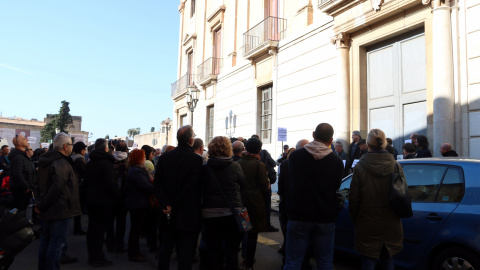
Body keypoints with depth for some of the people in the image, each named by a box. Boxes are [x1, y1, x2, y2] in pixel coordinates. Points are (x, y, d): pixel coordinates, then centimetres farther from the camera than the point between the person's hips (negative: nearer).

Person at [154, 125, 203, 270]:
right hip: (187, 214, -4)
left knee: (165, 246, 17)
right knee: (186, 250, 5)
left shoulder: (164, 157, 2)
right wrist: (174, 206, -11)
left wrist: (166, 204, -6)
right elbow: (191, 187, -18)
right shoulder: (196, 159, -13)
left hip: (167, 213, 5)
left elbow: (157, 183, -2)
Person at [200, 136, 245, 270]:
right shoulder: (235, 166, -11)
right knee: (232, 250, 12)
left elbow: (200, 189, 4)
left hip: (210, 214, 1)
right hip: (232, 212, -1)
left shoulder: (204, 168, -8)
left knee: (213, 249, 13)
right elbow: (242, 185, 3)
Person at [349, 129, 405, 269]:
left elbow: (354, 198, -8)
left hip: (367, 224, -3)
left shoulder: (360, 167, -12)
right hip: (391, 225, 3)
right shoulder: (396, 166, -3)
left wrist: (354, 218, 6)